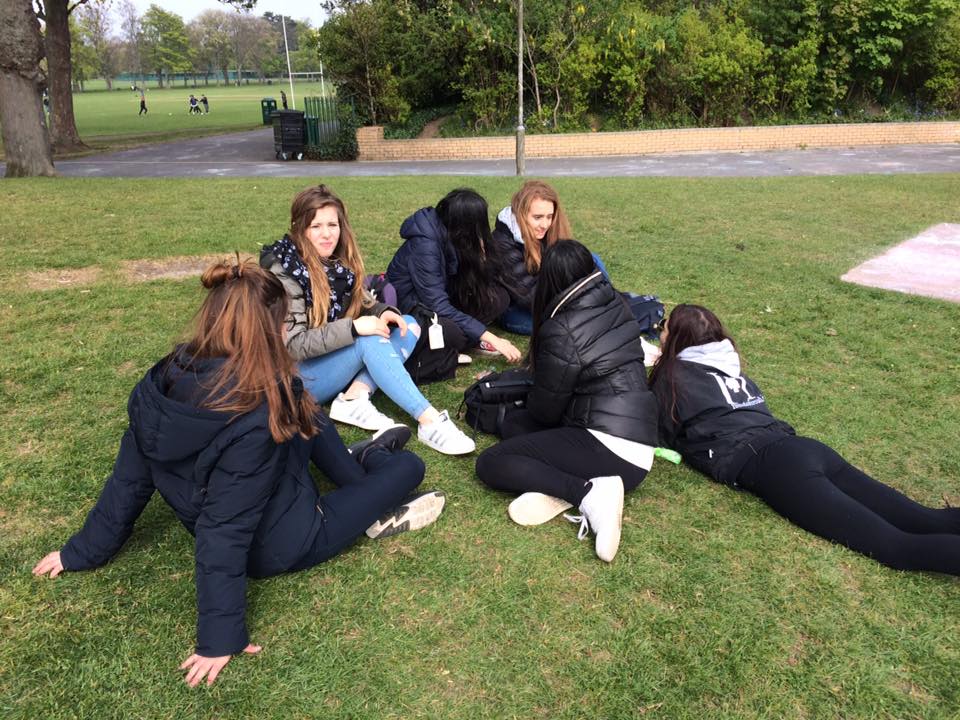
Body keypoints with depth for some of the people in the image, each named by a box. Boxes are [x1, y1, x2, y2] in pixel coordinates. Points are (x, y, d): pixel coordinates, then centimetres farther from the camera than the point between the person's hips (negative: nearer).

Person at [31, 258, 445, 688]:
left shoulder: (164, 383, -16)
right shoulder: (255, 421, -37)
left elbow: (128, 481, -7)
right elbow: (224, 533, -33)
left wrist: (84, 552, 7)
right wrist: (220, 638, -24)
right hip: (278, 546, -7)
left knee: (305, 413, 19)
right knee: (408, 466, 4)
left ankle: (363, 466, 32)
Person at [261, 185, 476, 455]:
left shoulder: (339, 261, 2)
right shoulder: (285, 273, -18)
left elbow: (364, 302, 11)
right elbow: (292, 345, -23)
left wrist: (383, 312, -13)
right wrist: (353, 328, -30)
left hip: (339, 361, 8)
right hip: (300, 376, -8)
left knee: (408, 326, -6)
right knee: (370, 339, -31)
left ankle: (353, 398, -24)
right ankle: (429, 421, -35)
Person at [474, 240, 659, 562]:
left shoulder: (562, 330, -15)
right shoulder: (615, 305, 7)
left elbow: (545, 410, -4)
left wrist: (528, 398, 18)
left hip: (610, 448, -9)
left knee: (490, 464, -6)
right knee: (514, 424, 15)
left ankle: (590, 492, -18)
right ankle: (564, 490, -7)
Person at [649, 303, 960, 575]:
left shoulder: (672, 376, 8)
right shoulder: (728, 366, 29)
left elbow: (664, 435, 17)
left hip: (766, 465, -8)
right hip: (802, 448, 8)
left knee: (897, 545, -20)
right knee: (927, 520, -3)